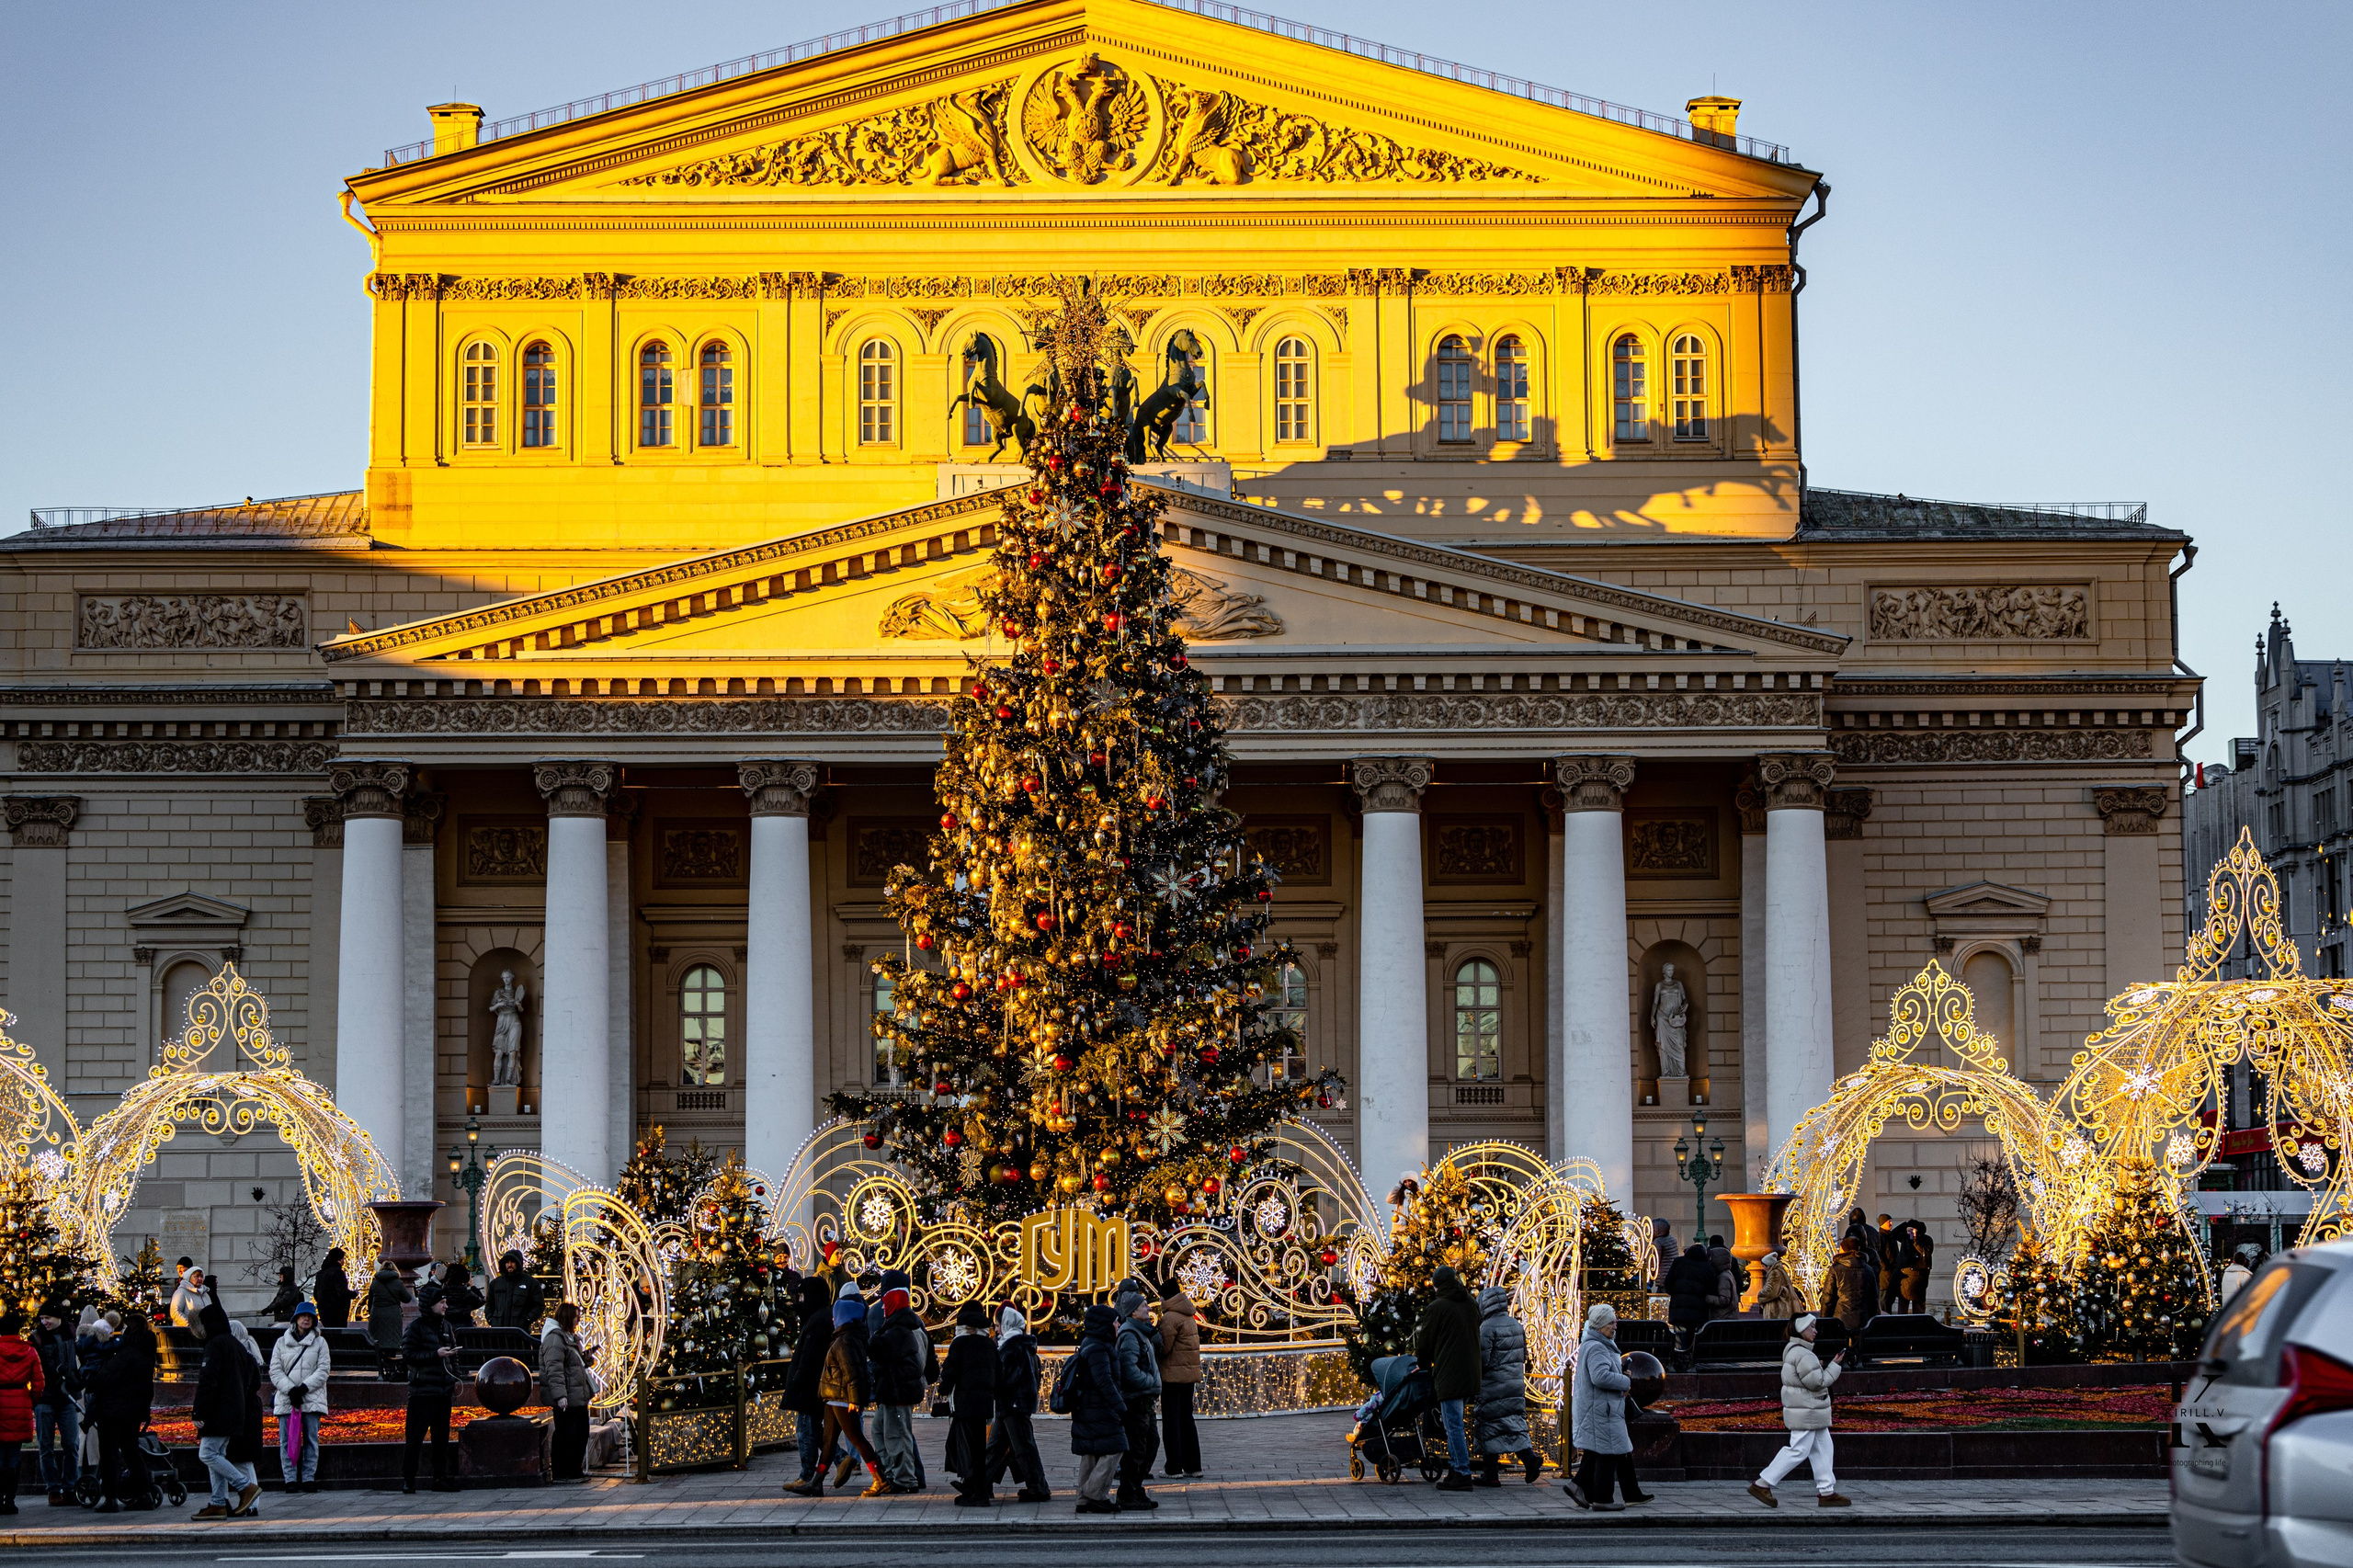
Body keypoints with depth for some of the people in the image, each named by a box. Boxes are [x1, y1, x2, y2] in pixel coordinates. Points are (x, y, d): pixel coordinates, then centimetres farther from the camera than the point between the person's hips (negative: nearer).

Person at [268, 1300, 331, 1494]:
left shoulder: (320, 1342, 9)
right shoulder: (282, 1342, 11)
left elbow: (322, 1371, 1)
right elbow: (275, 1371, 4)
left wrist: (304, 1387, -12)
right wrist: (290, 1389, -11)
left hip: (312, 1399, -1)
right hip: (286, 1399, 1)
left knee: (311, 1439, -2)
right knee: (287, 1440, -4)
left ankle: (309, 1478, 2)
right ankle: (291, 1479, -2)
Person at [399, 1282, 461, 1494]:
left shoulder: (445, 1326, 14)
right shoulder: (417, 1326, -6)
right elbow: (407, 1354, -11)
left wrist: (455, 1378, 12)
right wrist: (436, 1354, -16)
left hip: (443, 1389, 6)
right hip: (422, 1389, -6)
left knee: (442, 1436, 8)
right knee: (415, 1436, -4)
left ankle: (440, 1478, 13)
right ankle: (408, 1480, 0)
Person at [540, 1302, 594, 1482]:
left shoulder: (571, 1337, 19)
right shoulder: (555, 1339, -14)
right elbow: (554, 1369, -22)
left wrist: (585, 1357, 17)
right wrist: (560, 1395, -27)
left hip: (578, 1397, 11)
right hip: (566, 1399, -11)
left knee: (581, 1433, 14)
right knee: (566, 1435, -5)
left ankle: (575, 1470, 22)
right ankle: (561, 1472, 1)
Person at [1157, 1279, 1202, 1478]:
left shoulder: (1169, 1318, -13)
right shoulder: (1189, 1316, 14)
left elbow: (1164, 1348, -14)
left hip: (1173, 1375, -8)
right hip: (1190, 1374, 8)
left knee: (1171, 1420, -2)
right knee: (1186, 1418, 14)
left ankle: (1174, 1467, -2)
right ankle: (1192, 1465, 14)